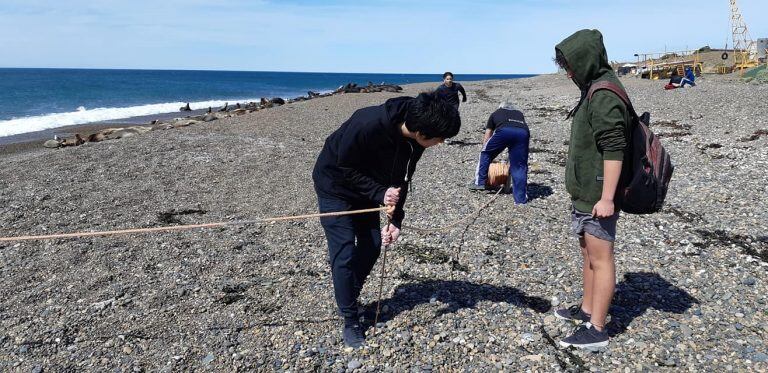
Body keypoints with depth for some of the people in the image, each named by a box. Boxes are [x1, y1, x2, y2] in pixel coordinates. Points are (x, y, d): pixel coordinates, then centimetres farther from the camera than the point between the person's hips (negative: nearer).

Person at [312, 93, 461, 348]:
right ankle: (350, 321, 6)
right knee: (344, 253, -8)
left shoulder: (414, 141, -16)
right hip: (335, 186, -6)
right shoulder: (367, 124, -38)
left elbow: (401, 180, -4)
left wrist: (395, 221, -10)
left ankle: (348, 300, 27)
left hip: (365, 188, 7)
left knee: (372, 245, 6)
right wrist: (380, 194, -33)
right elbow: (345, 169, -27)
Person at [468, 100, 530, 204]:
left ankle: (479, 182, 26)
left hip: (503, 131, -2)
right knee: (519, 166, 10)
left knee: (486, 153, 22)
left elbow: (487, 136, 38)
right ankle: (521, 198, 8)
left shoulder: (496, 113, 36)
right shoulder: (519, 113, 41)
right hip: (523, 133, 2)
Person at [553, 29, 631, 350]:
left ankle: (596, 329, 7)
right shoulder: (593, 89, 13)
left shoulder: (604, 95, -18)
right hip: (585, 192, 10)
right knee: (588, 252, 20)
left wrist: (607, 198, -24)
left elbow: (614, 149, -23)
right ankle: (587, 310, 34)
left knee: (600, 259, -2)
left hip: (598, 196, -10)